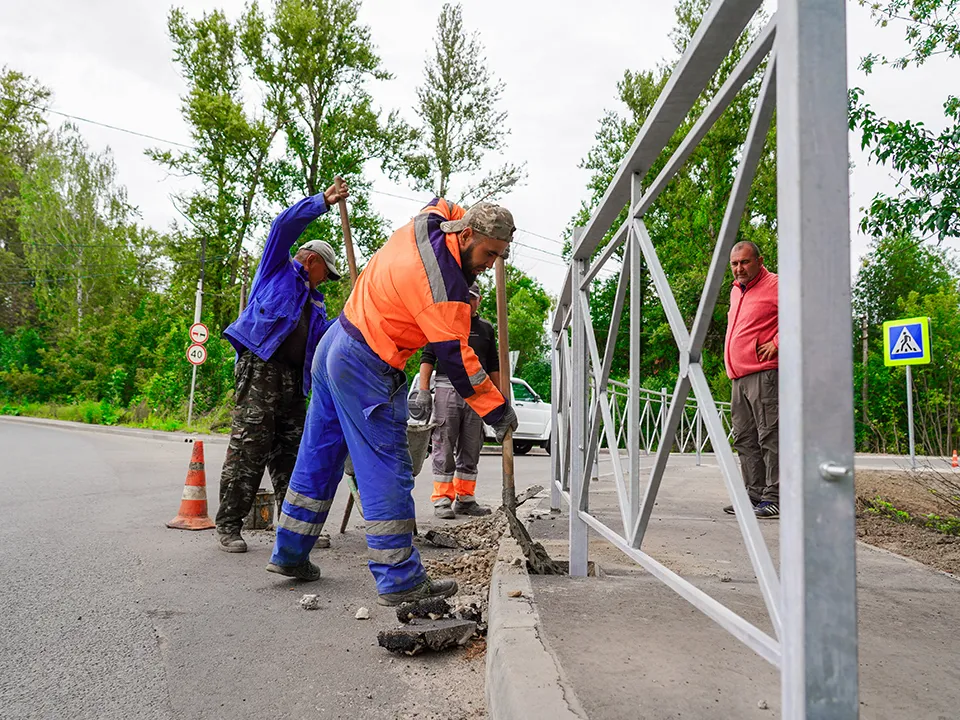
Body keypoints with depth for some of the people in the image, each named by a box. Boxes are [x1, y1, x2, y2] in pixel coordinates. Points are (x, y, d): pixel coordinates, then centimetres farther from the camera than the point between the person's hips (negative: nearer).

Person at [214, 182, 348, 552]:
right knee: (248, 447, -11)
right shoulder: (278, 268, 12)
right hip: (260, 367, -7)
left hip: (294, 378, 8)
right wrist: (323, 202, -3)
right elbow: (285, 224, -1)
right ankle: (228, 525, -6)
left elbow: (325, 334, 25)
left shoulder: (315, 301, 31)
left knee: (290, 452, 5)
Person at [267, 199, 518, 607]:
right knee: (386, 471, -5)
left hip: (334, 344, 10)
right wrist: (496, 410, -15)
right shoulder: (443, 284, -22)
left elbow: (443, 204, 29)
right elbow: (456, 358, -21)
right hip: (367, 370, -10)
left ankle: (289, 555, 29)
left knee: (318, 457, 16)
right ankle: (399, 580, 0)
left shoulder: (425, 223, 3)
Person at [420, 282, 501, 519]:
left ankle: (465, 498, 16)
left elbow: (493, 366, 21)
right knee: (444, 448, -4)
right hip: (448, 390, -4)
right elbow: (428, 358, 1)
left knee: (471, 450, 7)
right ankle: (442, 500, 1)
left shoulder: (486, 329, 19)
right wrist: (423, 391, -10)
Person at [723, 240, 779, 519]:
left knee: (769, 436, -9)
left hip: (764, 374, -9)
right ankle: (754, 496, 15)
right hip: (739, 378, 9)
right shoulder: (736, 290, 22)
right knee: (745, 440, 9)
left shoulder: (775, 285, -4)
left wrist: (778, 342, -14)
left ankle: (774, 498, -7)